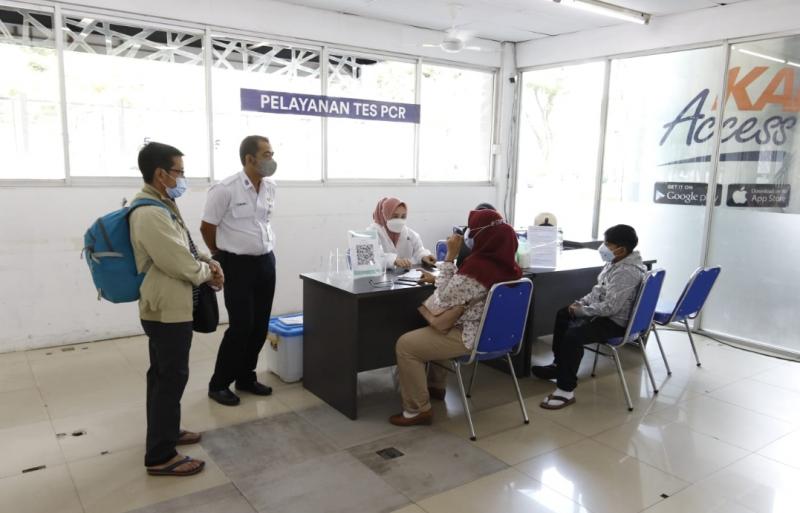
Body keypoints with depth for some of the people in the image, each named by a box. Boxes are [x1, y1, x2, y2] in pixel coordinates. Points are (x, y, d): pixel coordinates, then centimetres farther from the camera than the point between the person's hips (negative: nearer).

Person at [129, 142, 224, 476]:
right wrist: (208, 273, -6)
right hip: (168, 309, -11)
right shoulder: (150, 214, -25)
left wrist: (207, 262, -1)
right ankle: (160, 456, 8)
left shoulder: (160, 205, 10)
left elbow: (184, 248, 18)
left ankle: (164, 432, 36)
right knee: (172, 378, -3)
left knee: (163, 374, 21)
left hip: (164, 306, 11)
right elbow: (183, 266, -25)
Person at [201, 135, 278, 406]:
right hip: (238, 265, -6)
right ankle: (218, 384, 14)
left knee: (260, 326, 10)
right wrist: (223, 257, 7)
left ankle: (246, 377, 27)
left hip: (266, 262, 6)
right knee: (240, 326, -4)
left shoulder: (270, 187, 5)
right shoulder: (225, 189, -15)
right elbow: (207, 227, -6)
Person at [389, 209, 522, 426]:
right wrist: (438, 280, 14)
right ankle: (435, 386, 42)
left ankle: (418, 410, 4)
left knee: (405, 345, -4)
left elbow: (444, 299, -20)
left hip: (471, 337, -10)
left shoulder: (478, 266, -29)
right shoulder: (505, 262, 1)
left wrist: (449, 257, -19)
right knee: (433, 329, 33)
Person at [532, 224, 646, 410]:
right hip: (603, 312, 11)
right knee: (563, 315, 21)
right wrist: (581, 303, 4)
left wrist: (581, 310, -19)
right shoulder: (616, 262, 4)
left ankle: (566, 391, -20)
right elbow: (600, 290, 16)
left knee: (573, 336, -29)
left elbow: (610, 307, -31)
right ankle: (559, 365, 32)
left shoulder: (627, 272, -27)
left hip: (616, 322, -11)